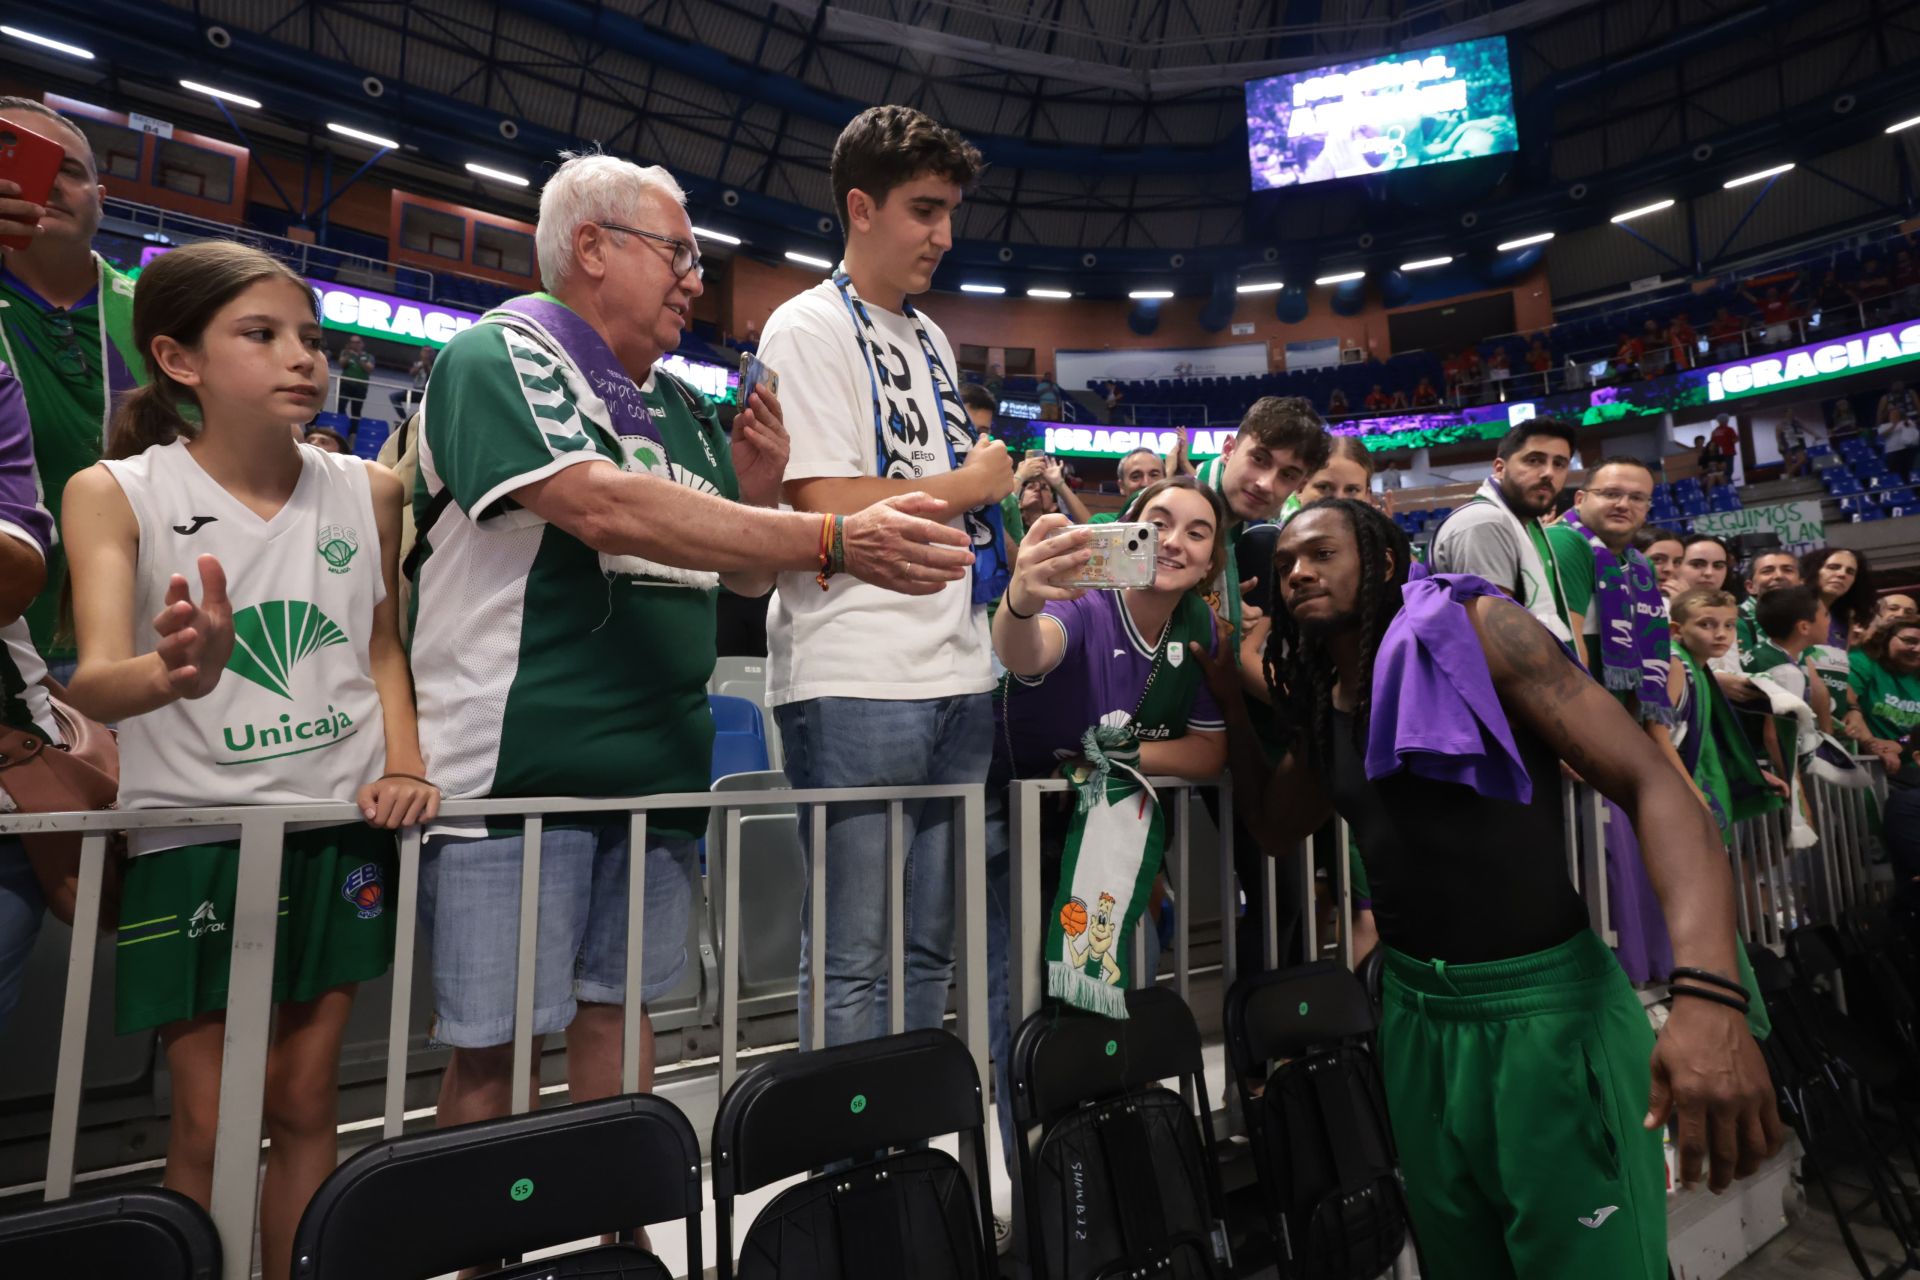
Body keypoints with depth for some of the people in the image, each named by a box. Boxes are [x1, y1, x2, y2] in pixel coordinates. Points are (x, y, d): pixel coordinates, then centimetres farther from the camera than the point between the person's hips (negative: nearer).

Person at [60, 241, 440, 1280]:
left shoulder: (368, 491, 3)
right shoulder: (113, 494, -6)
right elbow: (96, 681, -18)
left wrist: (404, 767, -4)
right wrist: (175, 672, -40)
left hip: (340, 828, 2)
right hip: (192, 833, -2)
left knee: (307, 1104, 12)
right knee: (208, 1124, 6)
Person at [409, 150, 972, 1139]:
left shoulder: (683, 410, 16)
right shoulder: (498, 357, -5)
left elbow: (745, 578, 19)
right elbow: (609, 510, -24)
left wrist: (758, 492, -1)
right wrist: (833, 542, -28)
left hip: (657, 766, 6)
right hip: (514, 767, -6)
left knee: (618, 1012, 16)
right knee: (491, 1045, 4)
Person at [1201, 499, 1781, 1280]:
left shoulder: (1474, 628, -11)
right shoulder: (1319, 705, 6)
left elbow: (1653, 782, -17)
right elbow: (1275, 826, 19)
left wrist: (1708, 993, -32)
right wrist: (1228, 695, 7)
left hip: (1546, 1001, -5)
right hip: (1414, 1012, 6)